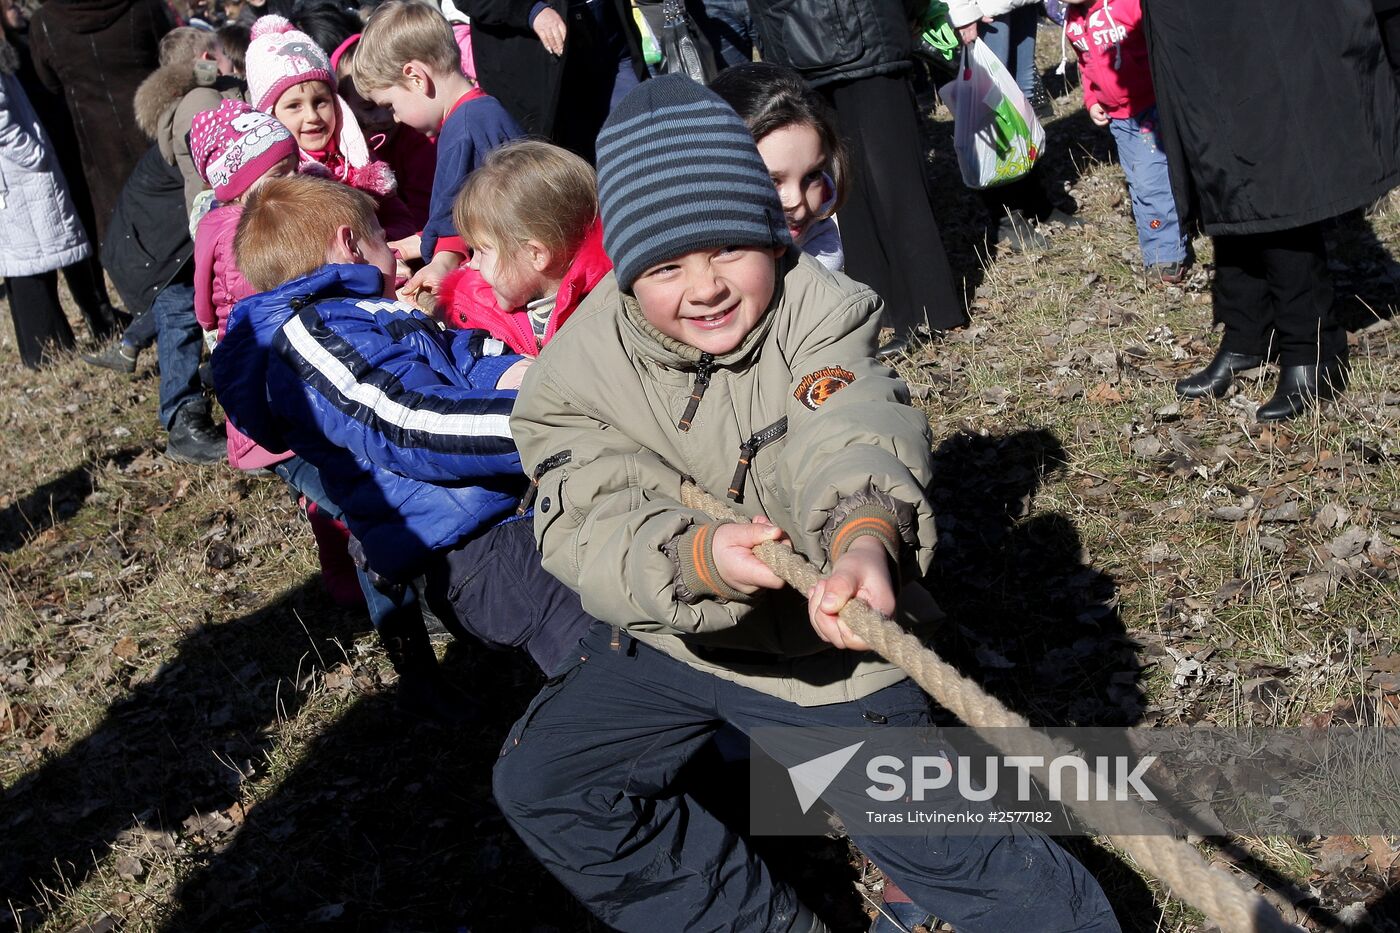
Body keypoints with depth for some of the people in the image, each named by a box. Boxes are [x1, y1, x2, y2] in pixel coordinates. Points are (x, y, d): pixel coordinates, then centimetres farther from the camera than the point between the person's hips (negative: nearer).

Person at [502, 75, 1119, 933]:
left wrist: (865, 533, -63)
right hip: (669, 636, 4)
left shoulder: (818, 311, -21)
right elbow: (589, 525, -26)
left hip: (828, 639, -3)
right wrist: (695, 556, -48)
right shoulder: (579, 370, -15)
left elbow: (851, 428, -40)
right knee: (540, 784, 2)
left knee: (933, 833, -6)